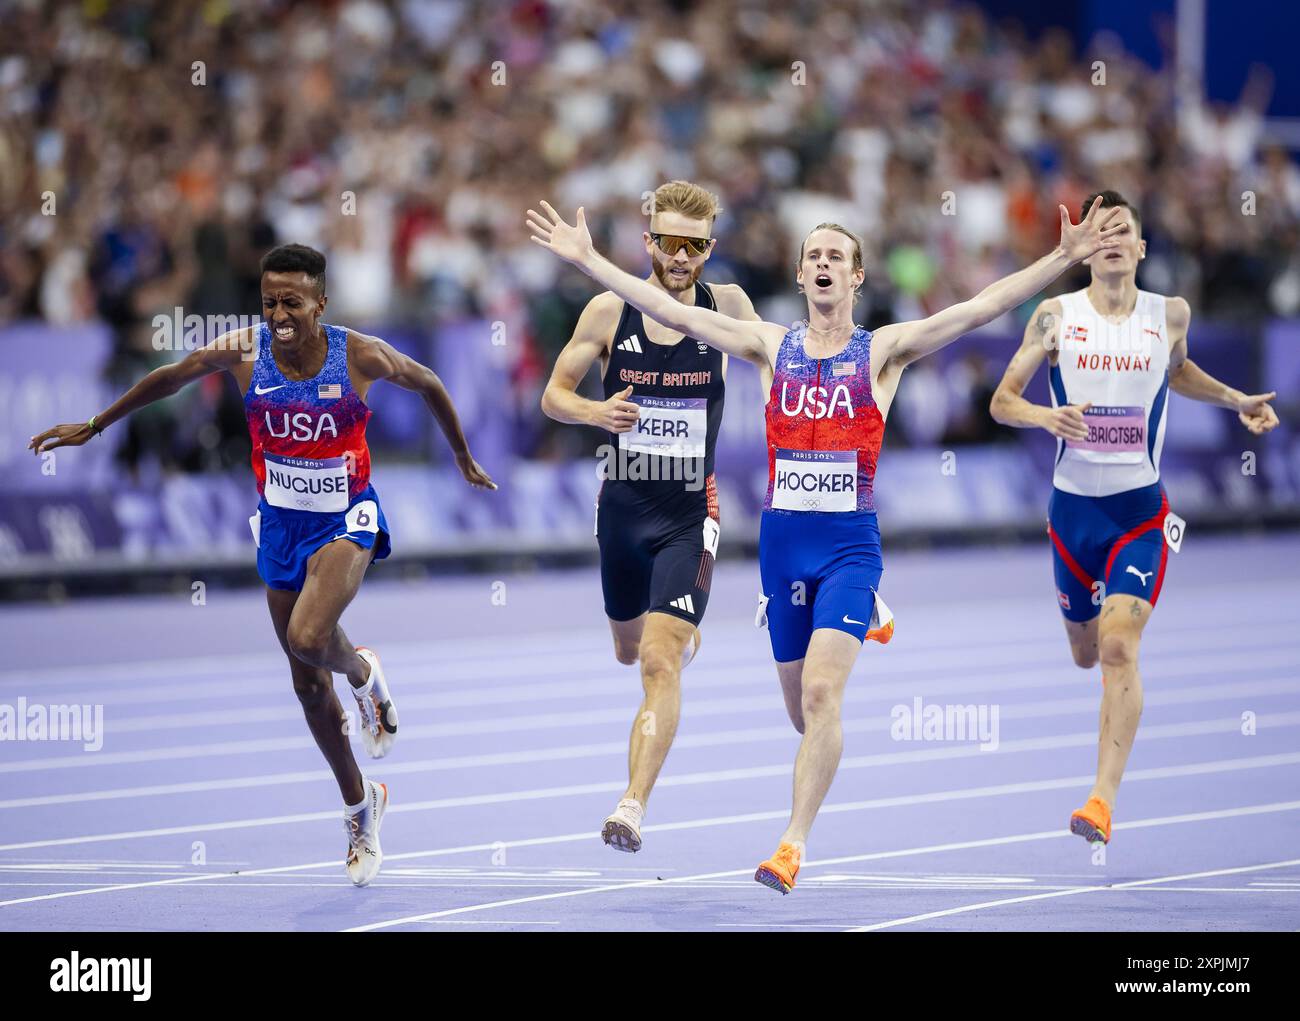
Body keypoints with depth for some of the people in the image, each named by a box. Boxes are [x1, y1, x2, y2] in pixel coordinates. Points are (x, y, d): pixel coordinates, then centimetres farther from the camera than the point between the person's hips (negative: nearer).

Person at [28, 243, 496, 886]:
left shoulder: (361, 356, -18)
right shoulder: (245, 352, -13)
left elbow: (428, 385, 1)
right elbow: (170, 377, 5)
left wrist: (464, 459, 14)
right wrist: (96, 426, 12)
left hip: (345, 521, -3)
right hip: (280, 524, 3)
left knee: (307, 639, -30)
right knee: (308, 685, 9)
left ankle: (364, 675, 7)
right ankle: (360, 807, 28)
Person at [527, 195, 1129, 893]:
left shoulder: (883, 351, -1)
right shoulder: (772, 346, 5)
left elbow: (978, 309, -10)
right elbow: (672, 312, 1)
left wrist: (1065, 259, -20)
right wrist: (586, 260, -5)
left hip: (850, 542, -3)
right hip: (782, 539, 3)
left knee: (821, 691, -19)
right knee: (802, 710, 13)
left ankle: (794, 843, -16)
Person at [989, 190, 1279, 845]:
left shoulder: (1169, 315, 0)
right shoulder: (1056, 316, -5)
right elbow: (1002, 402, -2)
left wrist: (1236, 401, 11)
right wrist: (1047, 417, -22)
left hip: (1140, 509, -1)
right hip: (1073, 507, 1)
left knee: (1119, 649, -18)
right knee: (1086, 655, 16)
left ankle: (1103, 800, -21)